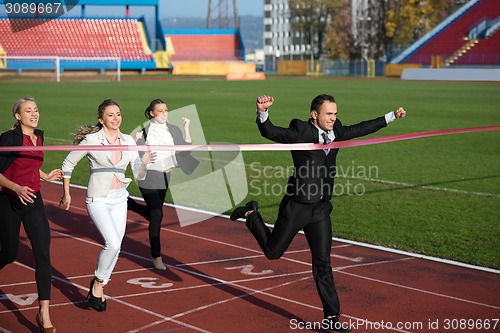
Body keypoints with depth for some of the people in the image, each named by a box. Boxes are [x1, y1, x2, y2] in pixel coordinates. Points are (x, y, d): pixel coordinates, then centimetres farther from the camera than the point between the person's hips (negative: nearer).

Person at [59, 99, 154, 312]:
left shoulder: (128, 142, 2)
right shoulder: (91, 140, -10)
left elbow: (139, 175, 2)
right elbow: (68, 163, 2)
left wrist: (144, 162, -19)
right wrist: (66, 193, 4)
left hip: (119, 199, 5)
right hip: (98, 199, -5)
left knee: (115, 247, 7)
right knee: (113, 243, -20)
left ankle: (98, 289, 26)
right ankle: (98, 283, 3)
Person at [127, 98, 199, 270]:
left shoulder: (174, 130, 4)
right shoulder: (145, 131, -7)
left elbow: (186, 150, 0)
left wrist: (186, 129, -2)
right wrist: (138, 141, -22)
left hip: (165, 176, 5)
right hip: (149, 177, -5)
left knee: (152, 213, 17)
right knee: (157, 214, -10)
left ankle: (126, 203, 43)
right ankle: (156, 256, 2)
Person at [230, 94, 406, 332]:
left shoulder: (336, 132, 4)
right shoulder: (300, 132, -16)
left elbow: (361, 129, 19)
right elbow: (269, 132, -27)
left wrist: (392, 116, 23)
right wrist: (262, 111, -46)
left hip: (321, 209, 5)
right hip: (297, 206, -5)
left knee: (323, 263, 7)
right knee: (273, 252, 11)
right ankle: (251, 215, 37)